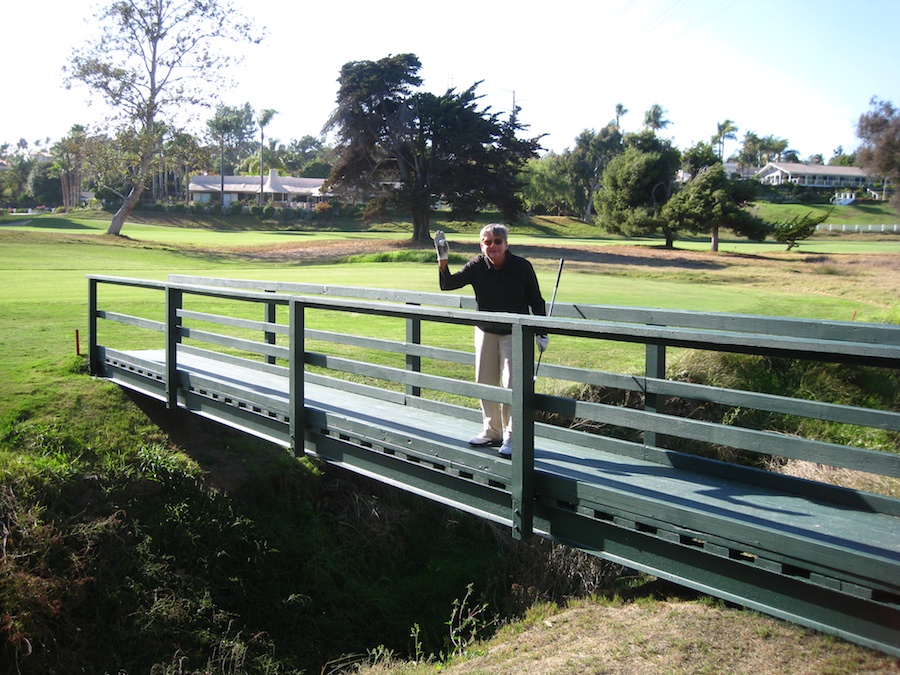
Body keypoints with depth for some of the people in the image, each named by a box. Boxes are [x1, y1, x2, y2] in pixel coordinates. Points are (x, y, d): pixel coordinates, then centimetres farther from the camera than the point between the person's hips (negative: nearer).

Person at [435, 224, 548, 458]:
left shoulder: (521, 267, -13)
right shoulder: (477, 266, -7)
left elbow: (536, 301, -4)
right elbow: (448, 285, -10)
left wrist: (542, 332, -3)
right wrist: (442, 261, -25)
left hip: (515, 333, -4)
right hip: (486, 331, 4)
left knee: (512, 384, -9)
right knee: (485, 384, 10)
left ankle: (510, 437, 1)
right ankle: (492, 432, 25)